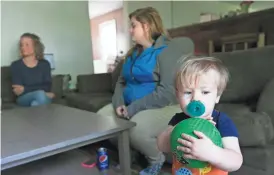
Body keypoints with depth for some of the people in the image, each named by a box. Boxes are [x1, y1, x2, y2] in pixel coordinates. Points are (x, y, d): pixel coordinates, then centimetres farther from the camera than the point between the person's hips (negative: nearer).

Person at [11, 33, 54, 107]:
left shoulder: (44, 64, 5)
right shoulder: (15, 65, 0)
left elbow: (48, 86, -5)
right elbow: (17, 91, -9)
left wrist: (25, 89, -16)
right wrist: (43, 93, -20)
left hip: (43, 97, 2)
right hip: (24, 99, -2)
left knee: (36, 103, -34)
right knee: (40, 93, -34)